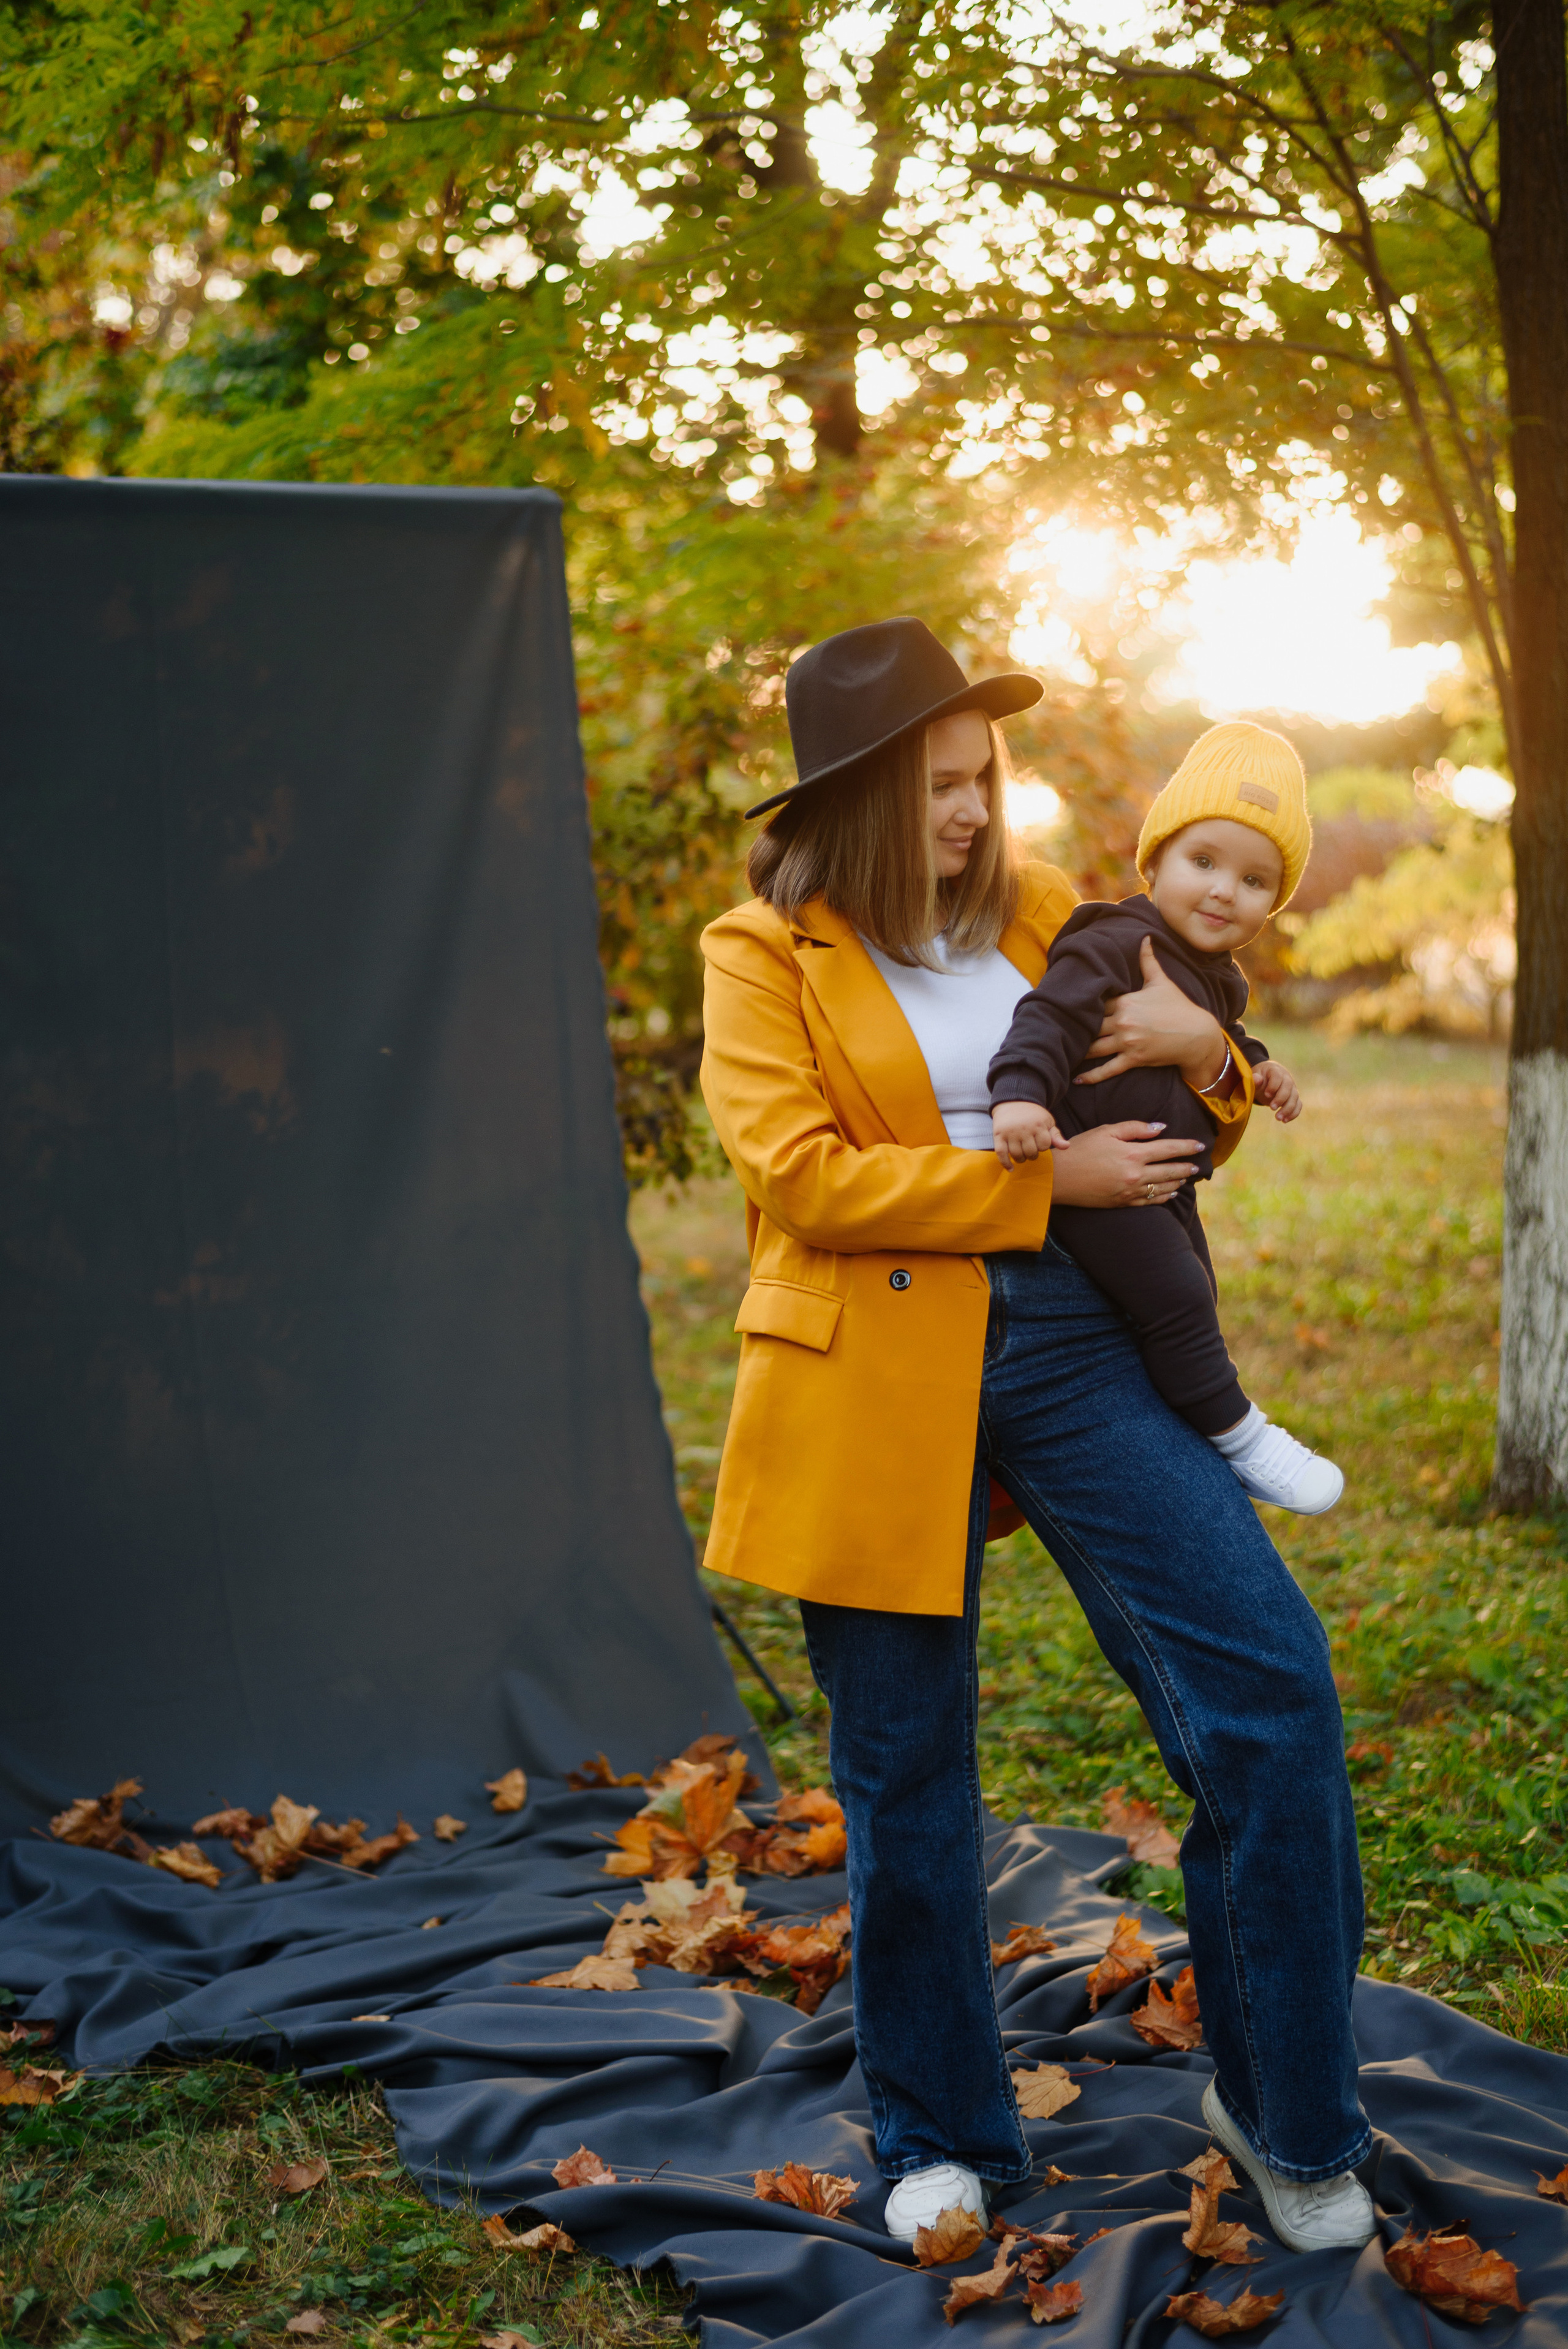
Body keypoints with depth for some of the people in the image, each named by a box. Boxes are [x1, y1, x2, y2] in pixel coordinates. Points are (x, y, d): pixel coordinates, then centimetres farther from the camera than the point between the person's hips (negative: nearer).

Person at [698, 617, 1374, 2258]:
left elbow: (1170, 1144, 20)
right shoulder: (764, 955, 1)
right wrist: (1043, 1179, -15)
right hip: (874, 1381, -3)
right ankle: (940, 2144, 27)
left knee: (1268, 1677, -9)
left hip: (1065, 1339, 3)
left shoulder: (1040, 912, 13)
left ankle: (1283, 2115, 8)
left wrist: (1205, 1056, -4)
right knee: (904, 1771, 7)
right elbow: (800, 1173, -13)